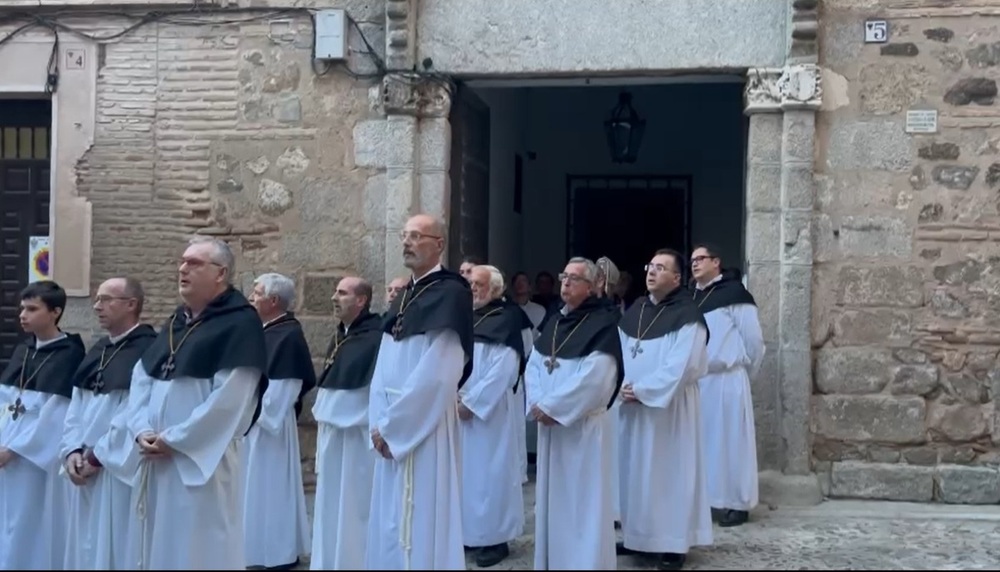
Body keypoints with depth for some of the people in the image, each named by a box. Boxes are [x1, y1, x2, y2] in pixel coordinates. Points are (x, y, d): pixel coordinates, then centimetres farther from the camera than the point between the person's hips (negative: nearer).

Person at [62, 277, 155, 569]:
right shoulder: (97, 351, 14)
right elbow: (76, 407, 13)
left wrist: (97, 456, -14)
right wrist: (72, 451, -2)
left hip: (120, 470, -8)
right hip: (86, 470, 8)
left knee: (115, 548, -1)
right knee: (86, 546, 14)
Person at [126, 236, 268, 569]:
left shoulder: (240, 323, -10)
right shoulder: (175, 323, 15)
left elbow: (228, 400, -18)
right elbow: (141, 379, 11)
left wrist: (173, 440, -15)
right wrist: (142, 431, -6)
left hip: (202, 461, -8)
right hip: (158, 461, 8)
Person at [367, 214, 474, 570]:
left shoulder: (450, 294, -12)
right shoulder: (404, 298, 14)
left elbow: (437, 374, -19)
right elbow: (383, 369, 12)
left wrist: (390, 424, -15)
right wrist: (378, 422, -1)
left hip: (425, 429, -8)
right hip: (392, 431, 8)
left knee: (421, 522, -2)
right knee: (390, 523, 13)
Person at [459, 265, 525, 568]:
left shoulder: (506, 319, -6)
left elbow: (504, 369, -15)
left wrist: (471, 401, -17)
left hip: (488, 411, -6)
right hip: (456, 409, 7)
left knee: (489, 473, -3)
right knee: (463, 471, 10)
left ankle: (495, 538, 4)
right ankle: (466, 532, 19)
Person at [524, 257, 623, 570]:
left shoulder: (604, 323, -11)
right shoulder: (553, 323, 12)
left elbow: (594, 378, -20)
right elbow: (533, 366, 9)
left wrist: (552, 407, -17)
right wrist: (538, 405, -9)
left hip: (584, 424, -7)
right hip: (550, 423, 7)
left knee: (583, 497, -1)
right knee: (552, 496, 14)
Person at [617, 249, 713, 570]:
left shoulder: (687, 316, -12)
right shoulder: (634, 312, 9)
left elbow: (680, 367, -20)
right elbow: (618, 353, 8)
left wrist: (641, 390, -18)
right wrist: (623, 387, -10)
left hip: (670, 406, -7)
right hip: (633, 405, 7)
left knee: (669, 470, 0)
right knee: (635, 469, 12)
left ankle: (675, 543, 9)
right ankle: (639, 536, 24)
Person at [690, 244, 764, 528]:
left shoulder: (734, 294, -8)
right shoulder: (690, 298, 12)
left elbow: (754, 340, -6)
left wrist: (744, 372, 3)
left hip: (726, 381, -6)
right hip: (695, 381, 6)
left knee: (729, 441, -1)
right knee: (700, 441, 9)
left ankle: (737, 503, 7)